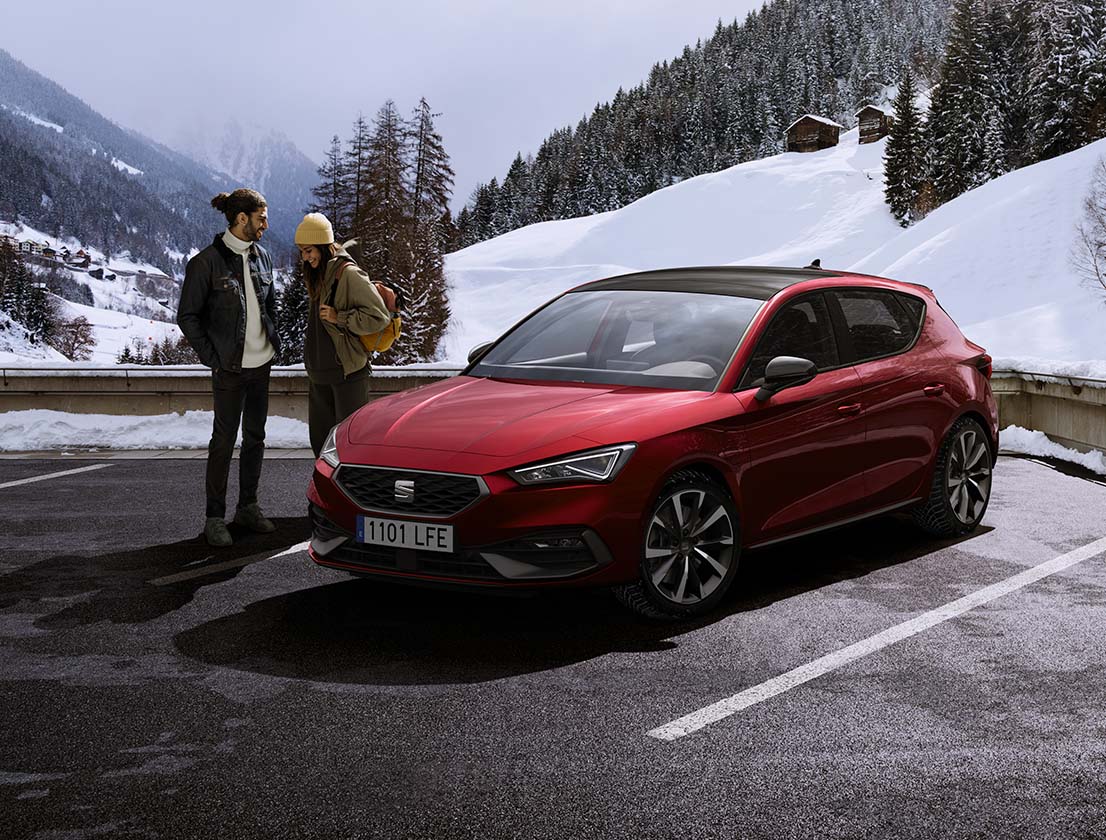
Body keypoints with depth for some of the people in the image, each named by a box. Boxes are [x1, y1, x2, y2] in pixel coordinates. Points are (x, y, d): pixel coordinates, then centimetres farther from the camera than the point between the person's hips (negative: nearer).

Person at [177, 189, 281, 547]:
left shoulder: (261, 257, 8)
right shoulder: (207, 262, -12)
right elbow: (187, 316, -9)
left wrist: (273, 340, 10)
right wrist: (211, 356, -12)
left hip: (261, 364, 6)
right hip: (229, 369, -6)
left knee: (255, 437, 13)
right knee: (224, 440, -2)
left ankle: (248, 507, 25)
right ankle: (215, 518, 5)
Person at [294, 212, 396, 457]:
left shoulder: (348, 273, -15)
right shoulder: (317, 274, 12)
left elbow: (380, 316, -19)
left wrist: (339, 317, -19)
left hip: (347, 371, -9)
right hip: (319, 373, 9)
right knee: (320, 439, 12)